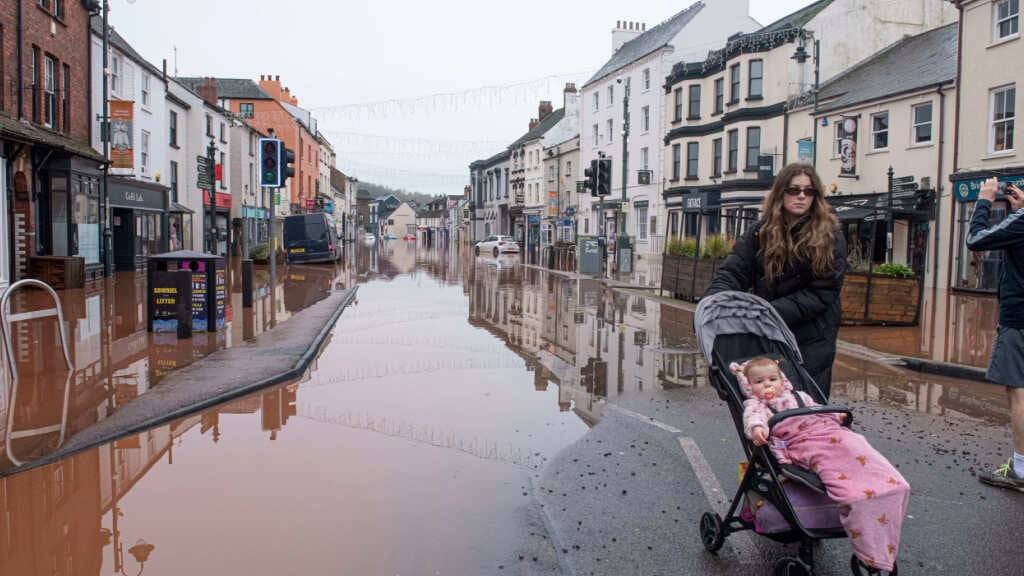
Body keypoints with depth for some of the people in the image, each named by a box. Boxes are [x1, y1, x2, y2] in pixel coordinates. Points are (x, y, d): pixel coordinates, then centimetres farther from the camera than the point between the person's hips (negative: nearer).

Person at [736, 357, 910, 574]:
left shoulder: (798, 396, 34)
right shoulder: (755, 404, 14)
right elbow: (753, 416, -8)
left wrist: (837, 415, 24)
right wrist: (756, 428, -30)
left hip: (828, 430, 7)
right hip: (801, 442, -6)